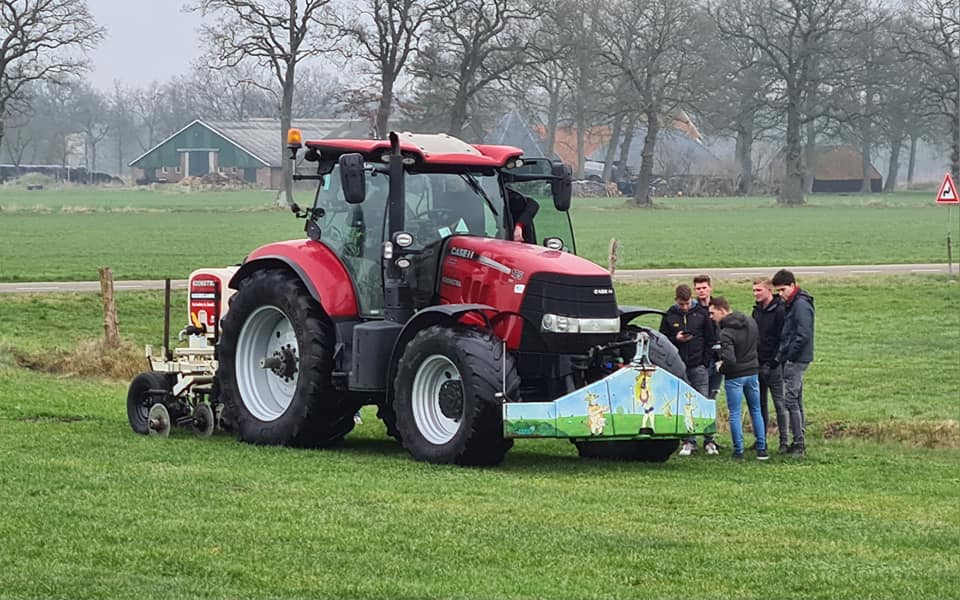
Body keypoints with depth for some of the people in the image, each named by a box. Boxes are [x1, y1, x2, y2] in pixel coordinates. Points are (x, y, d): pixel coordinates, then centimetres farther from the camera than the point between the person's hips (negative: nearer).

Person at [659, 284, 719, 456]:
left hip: (698, 366, -1)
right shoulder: (669, 316, 4)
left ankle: (709, 441, 3)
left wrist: (706, 361, -2)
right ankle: (689, 442, 8)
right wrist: (675, 339, -10)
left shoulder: (701, 314, 3)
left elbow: (711, 339, 6)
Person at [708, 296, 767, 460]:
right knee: (756, 411, 16)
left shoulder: (726, 333, -23)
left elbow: (729, 360, -32)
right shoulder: (751, 323, 1)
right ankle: (762, 449, 18)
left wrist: (720, 367, -10)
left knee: (735, 414, 5)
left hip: (735, 376, -7)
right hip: (752, 372, 7)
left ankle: (738, 451, 6)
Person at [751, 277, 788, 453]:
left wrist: (771, 364, -17)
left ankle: (784, 442, -1)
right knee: (759, 404, 11)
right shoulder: (757, 311, 12)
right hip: (757, 365, 8)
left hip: (773, 366, -8)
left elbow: (782, 341, -15)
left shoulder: (780, 311, -12)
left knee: (780, 403, -4)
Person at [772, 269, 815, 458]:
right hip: (793, 360, 10)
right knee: (796, 401, 12)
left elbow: (803, 336, -22)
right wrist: (781, 355, 12)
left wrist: (787, 356, -17)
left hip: (796, 359, -10)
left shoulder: (801, 305, -16)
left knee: (790, 400, -11)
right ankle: (799, 442, 17)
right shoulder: (790, 304, 15)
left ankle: (799, 444, -10)